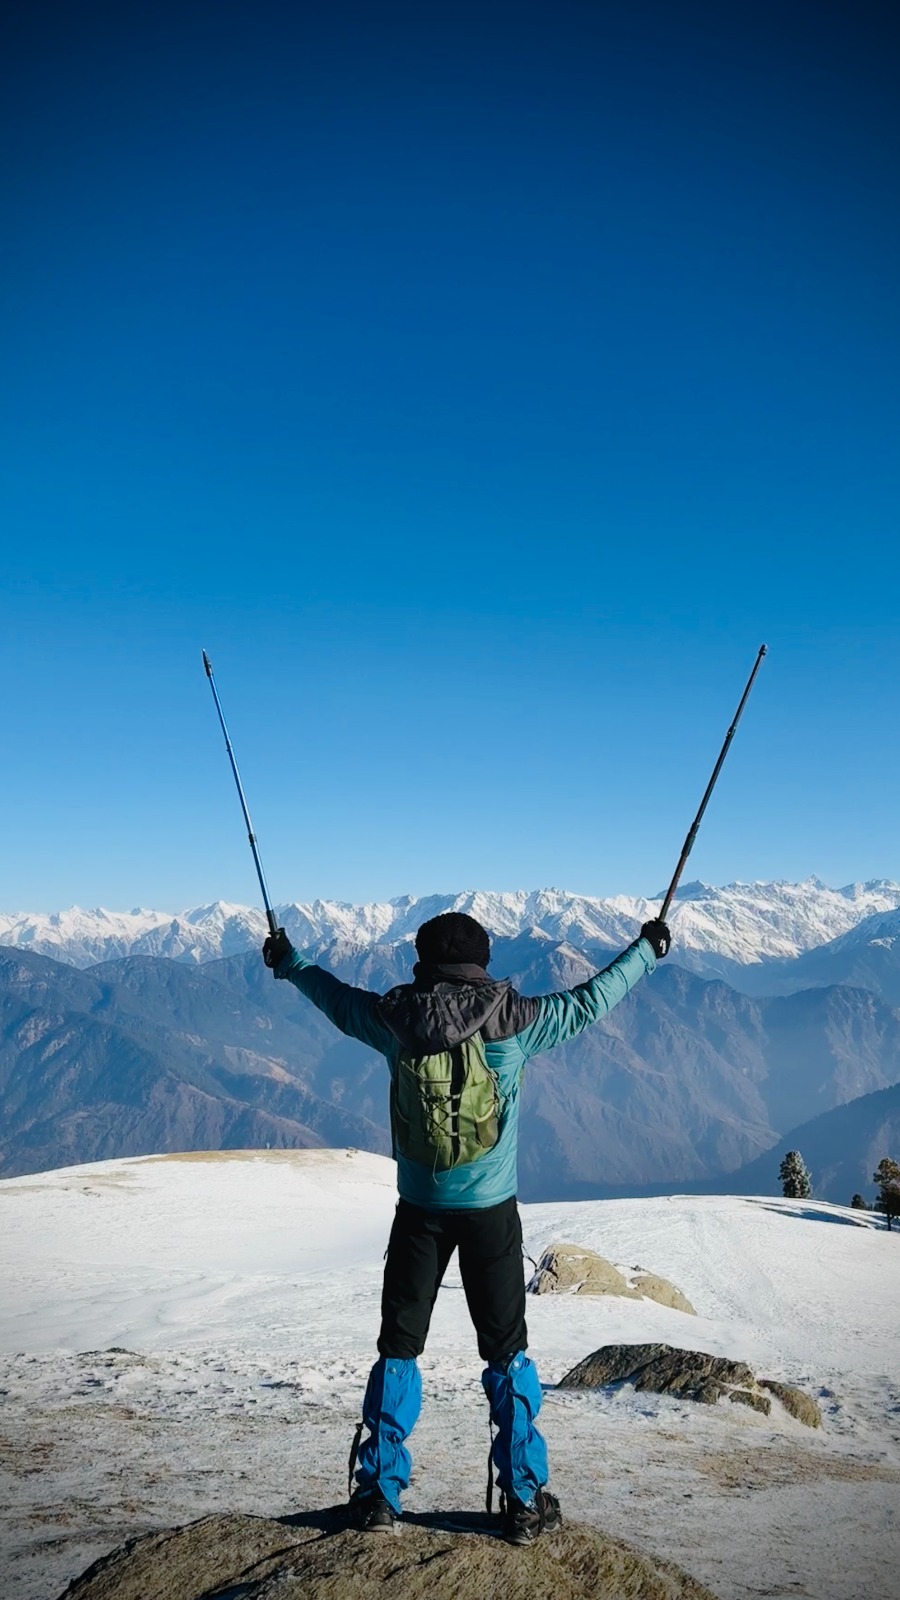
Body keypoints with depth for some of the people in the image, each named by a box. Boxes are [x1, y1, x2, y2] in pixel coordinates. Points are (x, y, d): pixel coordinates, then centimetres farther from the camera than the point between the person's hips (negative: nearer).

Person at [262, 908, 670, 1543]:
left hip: (420, 1209, 1)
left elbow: (336, 996, 12)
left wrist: (289, 962, 31)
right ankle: (526, 1500, 16)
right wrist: (646, 948, 14)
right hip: (491, 1210, -1)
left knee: (398, 1348, 14)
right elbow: (589, 1001, 0)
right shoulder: (513, 1021, -10)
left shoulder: (395, 1020, -5)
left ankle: (379, 1494, 18)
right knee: (507, 1353, 11)